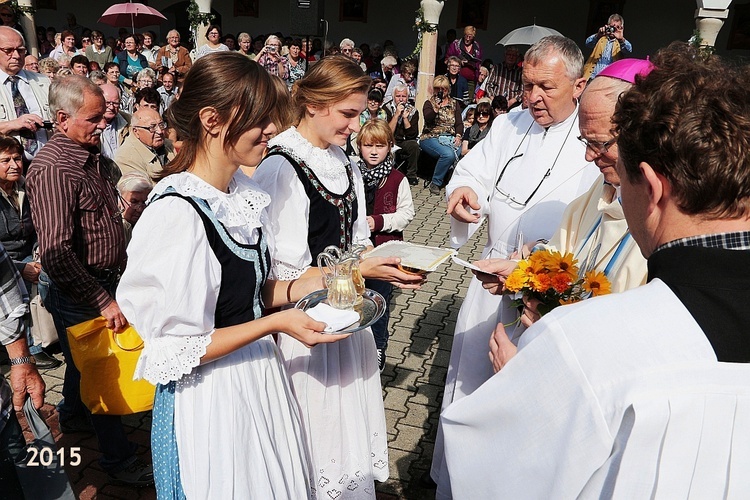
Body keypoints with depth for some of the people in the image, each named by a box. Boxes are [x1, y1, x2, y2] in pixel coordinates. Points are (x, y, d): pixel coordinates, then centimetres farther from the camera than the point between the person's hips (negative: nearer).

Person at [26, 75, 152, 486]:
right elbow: (56, 252, -30)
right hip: (77, 292, -9)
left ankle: (72, 415, 49)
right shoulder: (53, 168, -24)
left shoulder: (92, 154, 6)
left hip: (100, 281, 9)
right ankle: (119, 458, 18)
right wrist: (103, 301, -29)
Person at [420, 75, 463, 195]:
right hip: (431, 138, -3)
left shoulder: (454, 103, 18)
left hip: (450, 138, 3)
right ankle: (435, 182, -16)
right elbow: (428, 120, -8)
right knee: (448, 153, -34)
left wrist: (458, 136, -8)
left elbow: (459, 123, 10)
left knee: (459, 152, -31)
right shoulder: (429, 103, 9)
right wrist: (436, 108, -23)